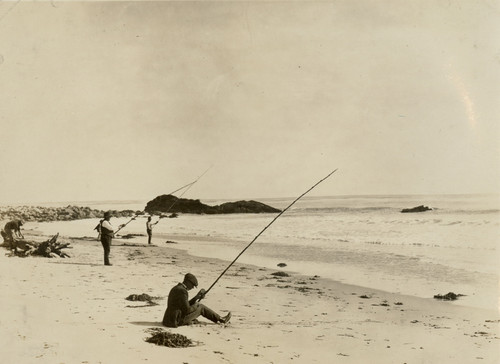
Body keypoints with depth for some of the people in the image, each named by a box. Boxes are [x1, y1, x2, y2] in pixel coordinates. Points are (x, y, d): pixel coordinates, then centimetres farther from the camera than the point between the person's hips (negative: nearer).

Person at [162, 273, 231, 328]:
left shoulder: (175, 289, 13)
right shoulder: (182, 291, -18)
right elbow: (187, 310, -19)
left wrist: (197, 297, 11)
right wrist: (196, 305, 1)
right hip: (177, 321, -9)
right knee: (200, 307, 5)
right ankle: (221, 319, 17)